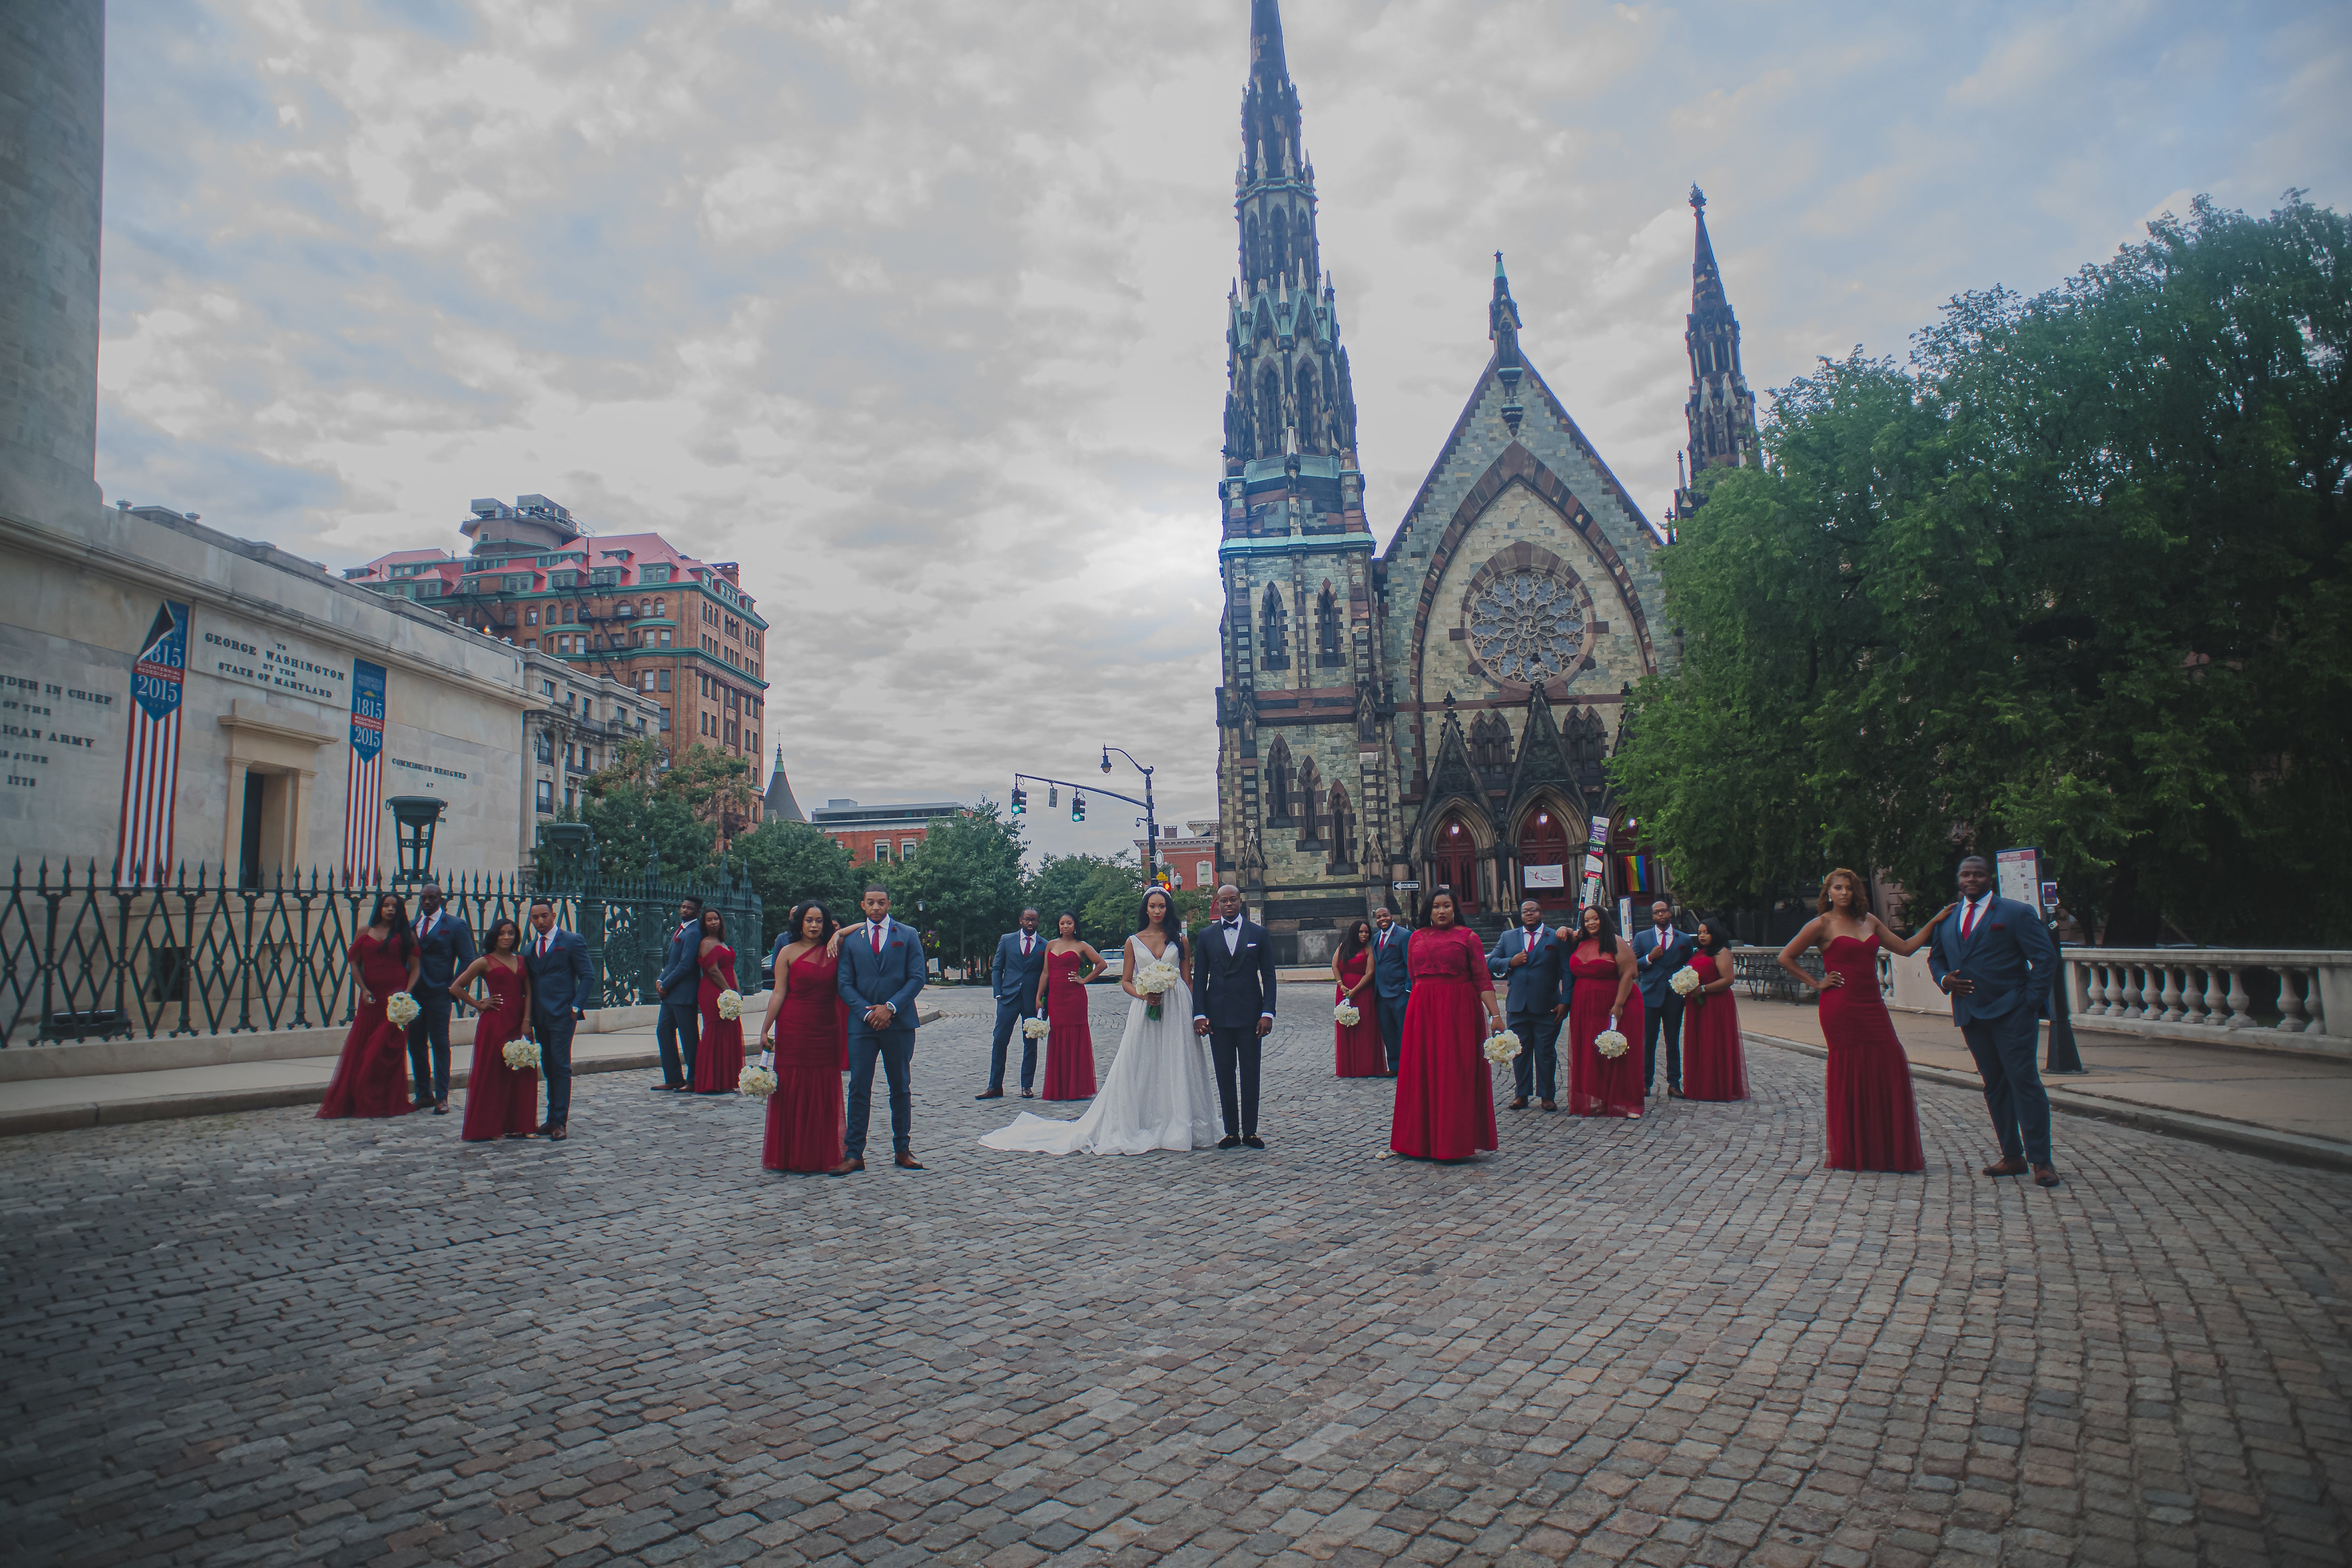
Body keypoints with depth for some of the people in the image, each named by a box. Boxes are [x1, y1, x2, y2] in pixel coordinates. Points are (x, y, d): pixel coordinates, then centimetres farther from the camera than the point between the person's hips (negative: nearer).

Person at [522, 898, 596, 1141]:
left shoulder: (572, 941, -1)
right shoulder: (529, 949, 16)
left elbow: (588, 976, -4)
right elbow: (529, 983, 17)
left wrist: (576, 1006, -12)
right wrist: (529, 1018, 8)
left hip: (562, 1014, -6)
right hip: (540, 1018, 6)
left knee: (561, 1067, -7)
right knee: (549, 1069, 9)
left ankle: (560, 1122, -7)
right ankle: (553, 1118, 15)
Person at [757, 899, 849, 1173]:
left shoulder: (834, 948, 5)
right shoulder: (788, 953, 0)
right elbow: (778, 993, -1)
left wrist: (837, 934, -5)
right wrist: (765, 1029, -6)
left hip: (826, 1030, 2)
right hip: (794, 1029, -2)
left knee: (824, 1093, 5)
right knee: (792, 1090, 2)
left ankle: (821, 1155, 14)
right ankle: (791, 1155, 12)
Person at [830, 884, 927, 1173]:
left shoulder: (908, 936, 5)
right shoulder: (851, 939, 8)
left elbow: (918, 977, -1)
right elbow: (845, 983, 3)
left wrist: (891, 1007, -12)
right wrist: (867, 1011, -10)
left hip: (899, 1023, 0)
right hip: (862, 1023, 0)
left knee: (901, 1087, 8)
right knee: (858, 1089, 0)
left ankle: (902, 1150, 17)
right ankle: (854, 1154, 6)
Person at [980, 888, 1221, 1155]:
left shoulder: (1180, 940, 7)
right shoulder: (1133, 942, 8)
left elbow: (1188, 978, 6)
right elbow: (1126, 981, 9)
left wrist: (1196, 1014, -3)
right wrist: (1143, 994, -12)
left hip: (1178, 1010, 0)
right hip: (1145, 1010, 0)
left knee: (1177, 1068, 0)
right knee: (1137, 1068, -3)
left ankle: (1179, 1129, 10)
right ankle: (1135, 1127, 5)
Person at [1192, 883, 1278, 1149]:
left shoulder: (1259, 933, 5)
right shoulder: (1207, 936, 7)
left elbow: (1268, 975, 3)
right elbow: (1199, 977, 7)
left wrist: (1268, 1013, -6)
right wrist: (1199, 1014, -3)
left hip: (1250, 1014, -1)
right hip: (1218, 1015, 1)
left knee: (1251, 1075, 4)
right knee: (1224, 1075, 5)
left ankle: (1250, 1132, 13)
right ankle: (1232, 1132, 12)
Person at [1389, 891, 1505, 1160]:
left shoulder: (1467, 936, 0)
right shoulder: (1417, 938, 11)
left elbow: (1482, 978, -5)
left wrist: (1495, 1014, -12)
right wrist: (1421, 1004, 14)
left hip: (1459, 1011, -4)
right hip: (1423, 1011, 4)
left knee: (1455, 1074, 0)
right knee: (1423, 1074, 7)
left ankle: (1455, 1144, 8)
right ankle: (1424, 1141, 17)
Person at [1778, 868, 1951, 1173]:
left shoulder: (1869, 921, 15)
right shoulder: (1823, 924, -2)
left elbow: (1905, 948, 18)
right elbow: (1786, 957, -2)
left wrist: (1934, 922, 14)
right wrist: (1815, 984, -3)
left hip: (1872, 1006, 5)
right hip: (1840, 1008, -5)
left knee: (1892, 1070, -2)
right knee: (1848, 1074, -3)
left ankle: (1892, 1153, 9)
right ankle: (1848, 1154, 9)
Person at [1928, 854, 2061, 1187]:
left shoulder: (2017, 913, -1)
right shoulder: (1947, 918, 14)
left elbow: (2046, 956, -4)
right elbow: (1935, 957, 22)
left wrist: (2032, 999, -9)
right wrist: (1945, 979, 1)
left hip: (2011, 1012, -5)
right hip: (1971, 1015, 5)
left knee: (2024, 1082, -7)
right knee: (1994, 1086, 10)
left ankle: (2041, 1161, -1)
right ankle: (2012, 1157, 17)